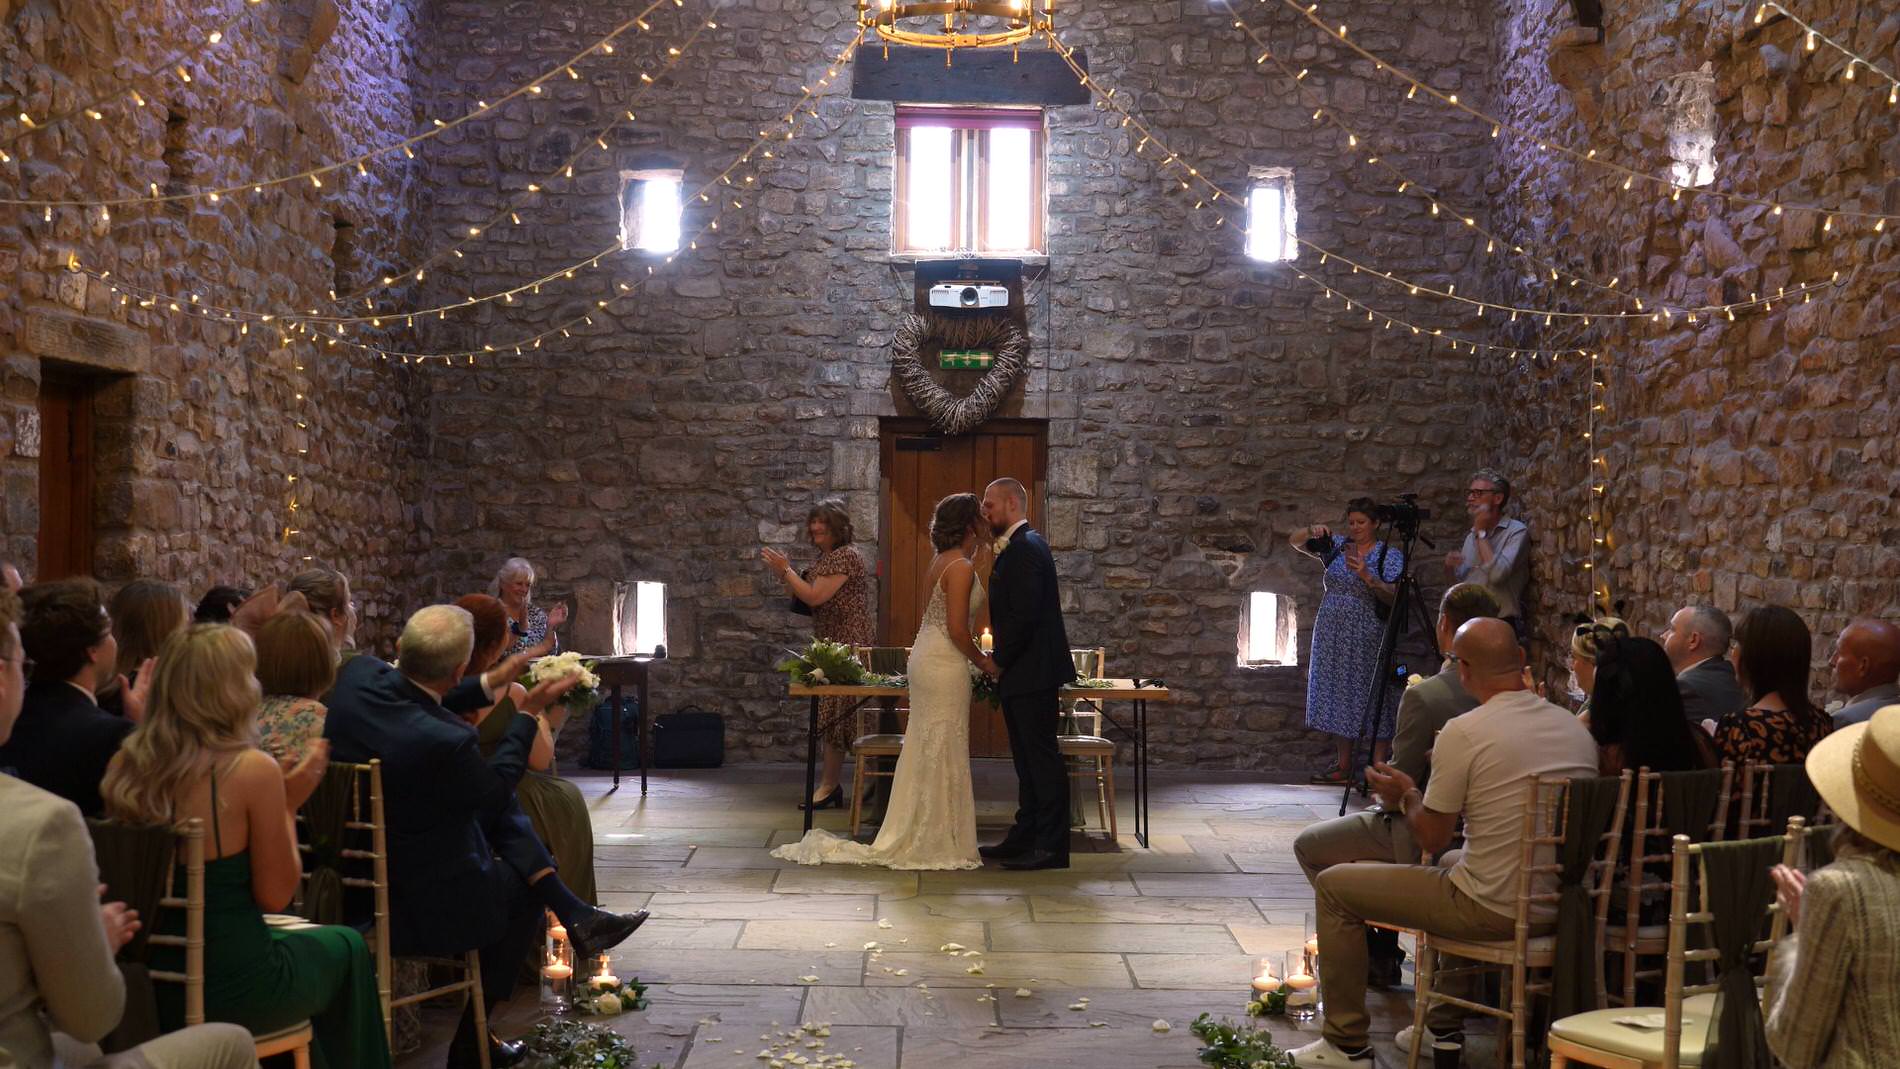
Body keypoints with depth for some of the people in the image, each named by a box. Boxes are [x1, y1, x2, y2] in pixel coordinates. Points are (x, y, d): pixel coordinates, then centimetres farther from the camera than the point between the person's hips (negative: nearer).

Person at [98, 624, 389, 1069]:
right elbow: (275, 896, -13)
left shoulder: (125, 765, -3)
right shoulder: (253, 770, -19)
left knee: (306, 943, 33)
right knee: (346, 947, 25)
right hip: (231, 990, -6)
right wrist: (290, 804, -2)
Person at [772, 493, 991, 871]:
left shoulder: (940, 563, 14)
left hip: (925, 656, 10)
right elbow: (957, 629, -20)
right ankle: (935, 844, 4)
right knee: (941, 753, -3)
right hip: (945, 664, -10)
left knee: (924, 752, 13)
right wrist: (983, 662, -6)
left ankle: (908, 839, 18)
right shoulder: (961, 567, -15)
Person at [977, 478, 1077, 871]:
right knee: (1028, 759, 14)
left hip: (1031, 673, -11)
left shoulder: (1025, 548, -16)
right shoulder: (1017, 547, 17)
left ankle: (1052, 846, -1)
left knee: (1042, 757, -6)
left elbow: (1023, 614, -23)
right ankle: (1025, 837, 22)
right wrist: (1000, 659, 11)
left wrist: (999, 661, -13)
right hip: (1022, 673, 11)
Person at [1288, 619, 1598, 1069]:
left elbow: (1431, 838, -10)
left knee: (1333, 886, 7)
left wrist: (1407, 795, 11)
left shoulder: (1463, 732, -17)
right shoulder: (1576, 727, 3)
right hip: (1563, 908, 8)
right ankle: (1445, 1025, 42)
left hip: (1494, 911, -8)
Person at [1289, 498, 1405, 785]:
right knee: (1337, 698, 7)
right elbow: (1295, 541, 5)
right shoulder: (1335, 545, 8)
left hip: (1368, 640, -4)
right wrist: (1312, 531, -15)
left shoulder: (1390, 555, -2)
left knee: (1372, 700, -5)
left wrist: (1367, 576, -23)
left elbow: (1392, 599, -9)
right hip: (1334, 638, 5)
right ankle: (1343, 765, 15)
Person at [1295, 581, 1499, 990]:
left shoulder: (1423, 696, -25)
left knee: (1308, 846, 12)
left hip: (1422, 839, -8)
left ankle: (1372, 953, 15)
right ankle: (1384, 951, 35)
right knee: (1360, 823, 33)